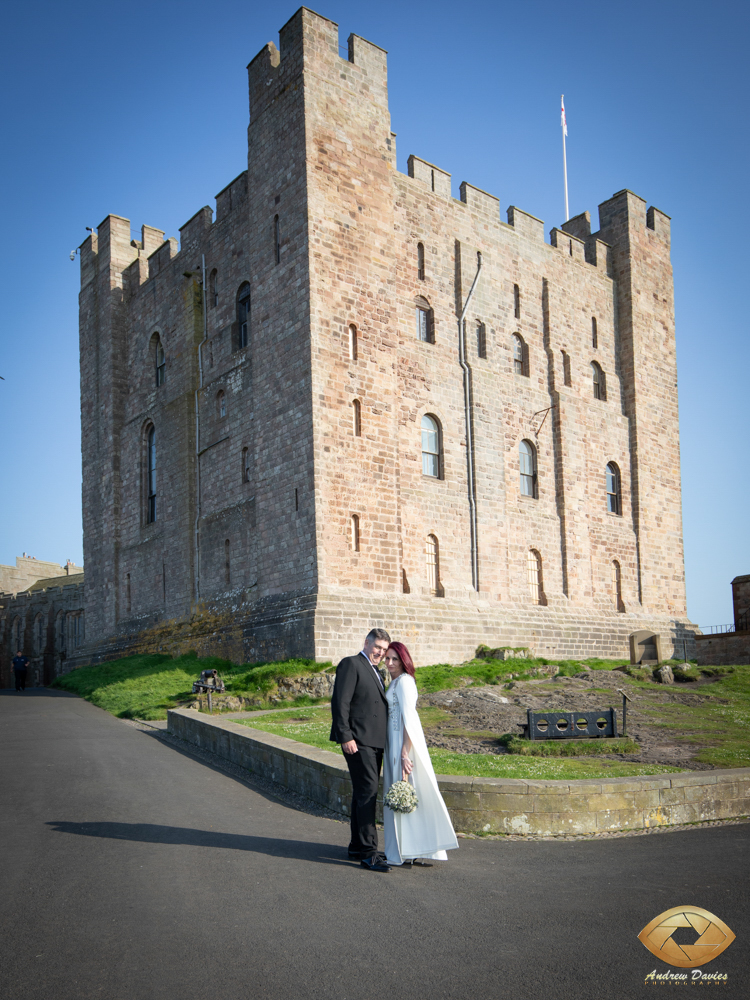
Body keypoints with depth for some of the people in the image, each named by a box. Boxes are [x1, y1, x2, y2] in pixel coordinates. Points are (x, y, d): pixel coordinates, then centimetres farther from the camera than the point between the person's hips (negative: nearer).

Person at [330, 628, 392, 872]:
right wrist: (346, 736, -20)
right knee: (367, 791, -12)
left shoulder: (376, 672, 21)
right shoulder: (351, 664, -7)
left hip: (374, 742, 9)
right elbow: (340, 703, -14)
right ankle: (368, 852, -10)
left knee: (363, 793, 13)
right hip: (358, 741, -9)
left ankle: (357, 847, 22)